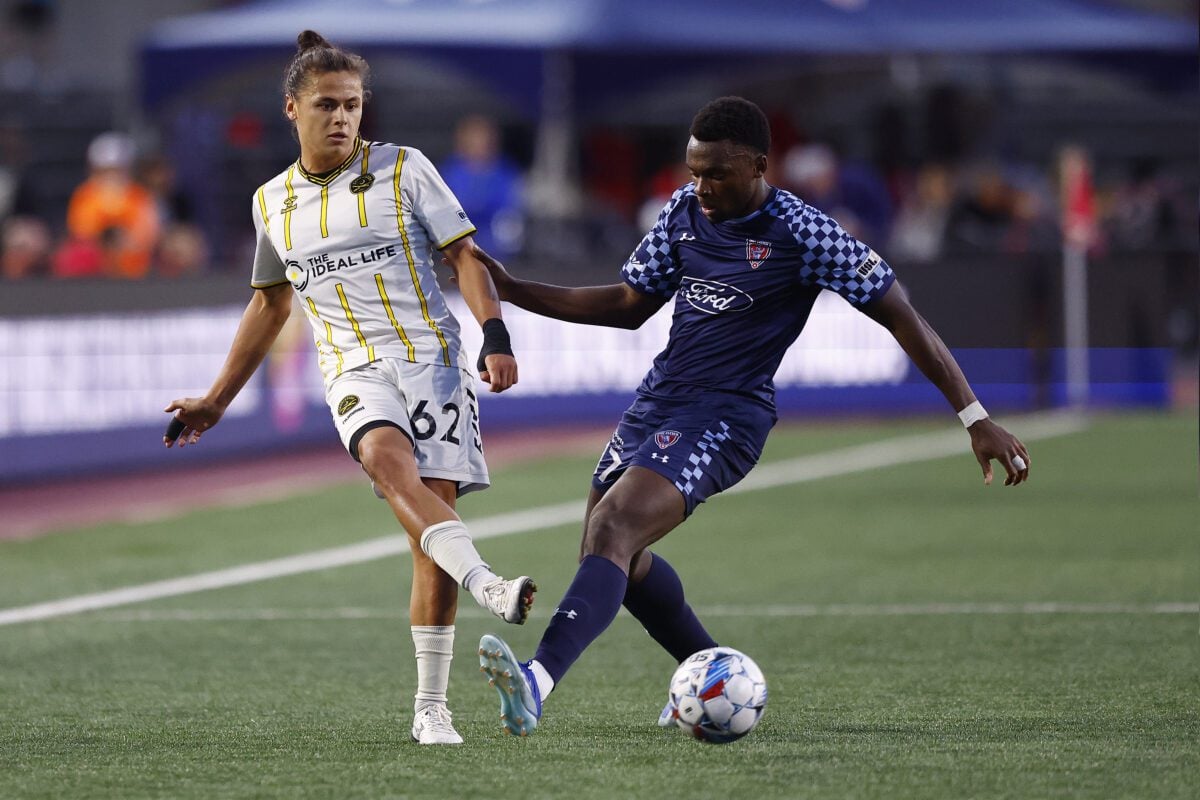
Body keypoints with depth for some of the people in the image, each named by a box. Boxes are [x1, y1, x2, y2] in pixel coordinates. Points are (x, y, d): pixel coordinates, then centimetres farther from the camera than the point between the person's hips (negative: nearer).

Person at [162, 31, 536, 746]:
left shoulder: (403, 169, 3)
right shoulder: (272, 203, 14)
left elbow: (464, 257, 3)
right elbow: (270, 305, 26)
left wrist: (496, 335, -13)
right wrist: (217, 400, 28)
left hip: (431, 355, -1)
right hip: (353, 367, 1)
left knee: (434, 506, -11)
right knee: (389, 460, -33)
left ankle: (431, 706, -5)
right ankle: (489, 587, -53)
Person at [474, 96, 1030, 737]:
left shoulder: (802, 234, -14)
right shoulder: (684, 210, 5)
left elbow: (903, 318, -10)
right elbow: (629, 304, 17)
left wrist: (976, 420, -13)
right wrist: (512, 290, 8)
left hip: (725, 417, -8)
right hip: (657, 398, 8)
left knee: (611, 532, -27)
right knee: (614, 557, 17)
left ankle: (538, 683, -43)